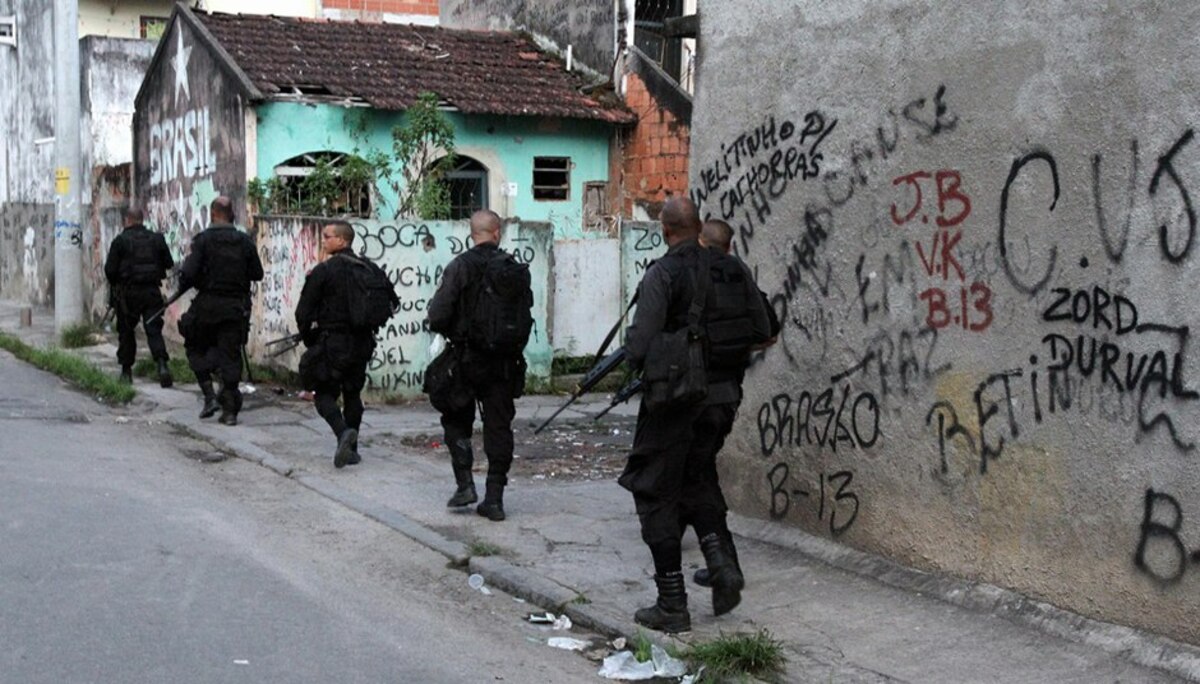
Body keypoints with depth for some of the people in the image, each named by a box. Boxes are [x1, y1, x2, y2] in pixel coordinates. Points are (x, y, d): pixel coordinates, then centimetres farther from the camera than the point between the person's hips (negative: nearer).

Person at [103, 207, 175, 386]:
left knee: (126, 331, 12)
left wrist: (115, 284, 14)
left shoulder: (120, 241, -5)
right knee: (154, 330, 0)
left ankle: (126, 371, 16)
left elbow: (110, 269, -5)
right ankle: (162, 363, -21)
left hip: (128, 292, -2)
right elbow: (169, 264, 8)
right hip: (152, 291, 2)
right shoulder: (156, 238, 4)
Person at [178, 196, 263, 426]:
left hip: (208, 304, -2)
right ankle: (230, 410, 4)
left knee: (196, 347, 18)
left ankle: (209, 395, 5)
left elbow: (189, 273, -15)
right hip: (236, 307, 2)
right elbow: (257, 274, 5)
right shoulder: (245, 241, 1)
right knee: (231, 354, 6)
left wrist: (183, 286, 6)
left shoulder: (203, 239, -8)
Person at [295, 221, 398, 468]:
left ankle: (343, 432, -22)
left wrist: (308, 338, 8)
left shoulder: (322, 271, -10)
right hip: (361, 343, 5)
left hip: (331, 343, -5)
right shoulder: (370, 269, 5)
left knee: (324, 394, 3)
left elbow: (303, 311, -8)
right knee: (352, 393, 16)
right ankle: (351, 449, 17)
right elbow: (392, 302, 11)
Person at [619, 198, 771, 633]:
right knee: (693, 480, 25)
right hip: (720, 396, 6)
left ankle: (672, 606, 7)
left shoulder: (663, 274, -14)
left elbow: (641, 343, -20)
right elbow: (761, 331, 8)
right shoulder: (732, 269, 4)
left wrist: (636, 361, 3)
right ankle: (721, 563, 5)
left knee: (656, 495, 5)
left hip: (673, 398, -6)